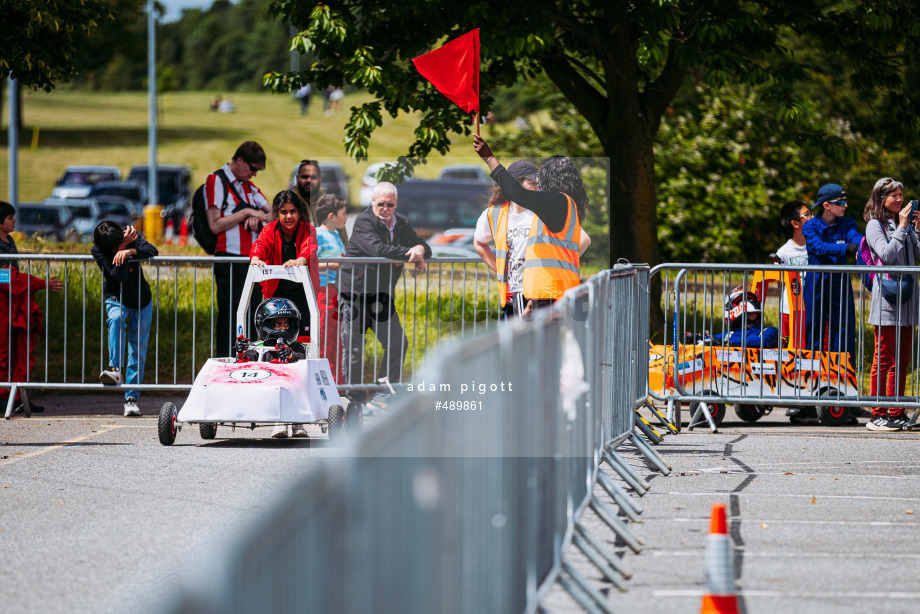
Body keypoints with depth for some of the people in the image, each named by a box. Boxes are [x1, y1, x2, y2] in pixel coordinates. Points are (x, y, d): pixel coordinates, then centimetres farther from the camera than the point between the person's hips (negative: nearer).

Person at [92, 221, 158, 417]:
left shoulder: (131, 238, -14)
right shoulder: (98, 251, -19)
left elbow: (152, 251, -31)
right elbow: (119, 275, -30)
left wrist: (131, 250, -47)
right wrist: (122, 247, -36)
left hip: (142, 303, 2)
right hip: (117, 300, -2)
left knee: (138, 351, 1)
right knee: (116, 319, -38)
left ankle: (131, 398, 8)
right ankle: (115, 370, -44)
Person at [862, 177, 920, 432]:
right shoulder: (875, 225, -3)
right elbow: (886, 254, -17)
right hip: (887, 297, -7)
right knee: (883, 360, -6)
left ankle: (896, 413, 12)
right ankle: (878, 415, -4)